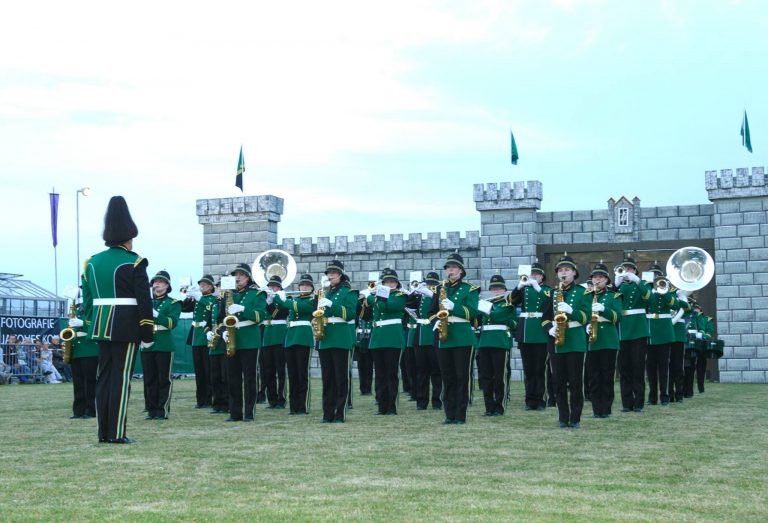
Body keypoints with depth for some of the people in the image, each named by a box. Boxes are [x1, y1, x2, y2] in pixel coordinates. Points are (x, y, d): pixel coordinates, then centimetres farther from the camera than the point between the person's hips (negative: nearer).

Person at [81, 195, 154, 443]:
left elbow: (87, 300, 12)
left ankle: (104, 432, 10)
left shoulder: (92, 262, 9)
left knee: (103, 376, 10)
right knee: (121, 378, -3)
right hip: (126, 328, -5)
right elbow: (144, 301, -10)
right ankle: (117, 433, -3)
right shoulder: (134, 263, -8)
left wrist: (92, 327, 18)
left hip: (101, 327, 5)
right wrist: (148, 334, -5)